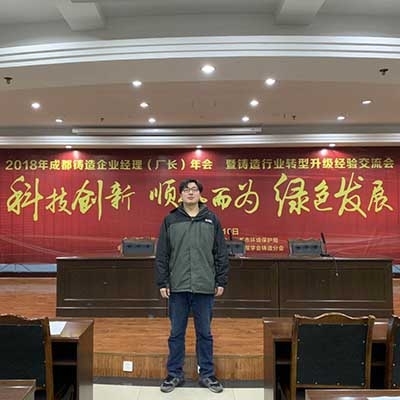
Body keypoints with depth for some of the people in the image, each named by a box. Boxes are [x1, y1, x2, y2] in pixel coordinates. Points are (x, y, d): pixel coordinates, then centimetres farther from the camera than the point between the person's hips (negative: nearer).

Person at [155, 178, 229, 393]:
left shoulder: (211, 220, 4)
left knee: (204, 333, 11)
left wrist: (221, 281, 2)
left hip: (204, 287, 0)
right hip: (177, 287, 0)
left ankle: (207, 375, 26)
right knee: (176, 333, 11)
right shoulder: (170, 220, 3)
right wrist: (162, 282, -2)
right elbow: (162, 255, 2)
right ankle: (175, 374, 26)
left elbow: (221, 254, 5)